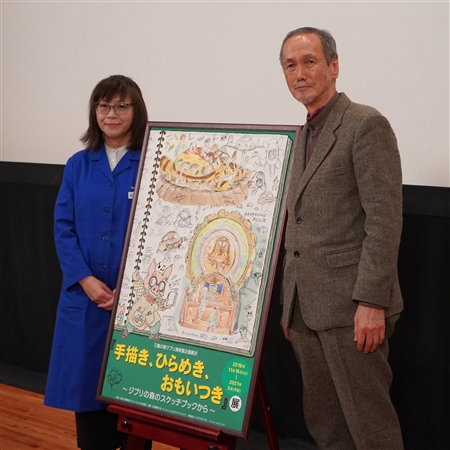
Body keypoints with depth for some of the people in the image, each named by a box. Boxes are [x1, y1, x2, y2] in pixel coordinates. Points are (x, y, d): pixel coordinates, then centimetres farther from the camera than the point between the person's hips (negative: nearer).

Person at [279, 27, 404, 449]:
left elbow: (385, 220, -15)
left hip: (351, 307, -8)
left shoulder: (367, 125, -8)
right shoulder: (304, 136, 17)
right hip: (306, 309, 8)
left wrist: (371, 303, -20)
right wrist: (290, 305, 18)